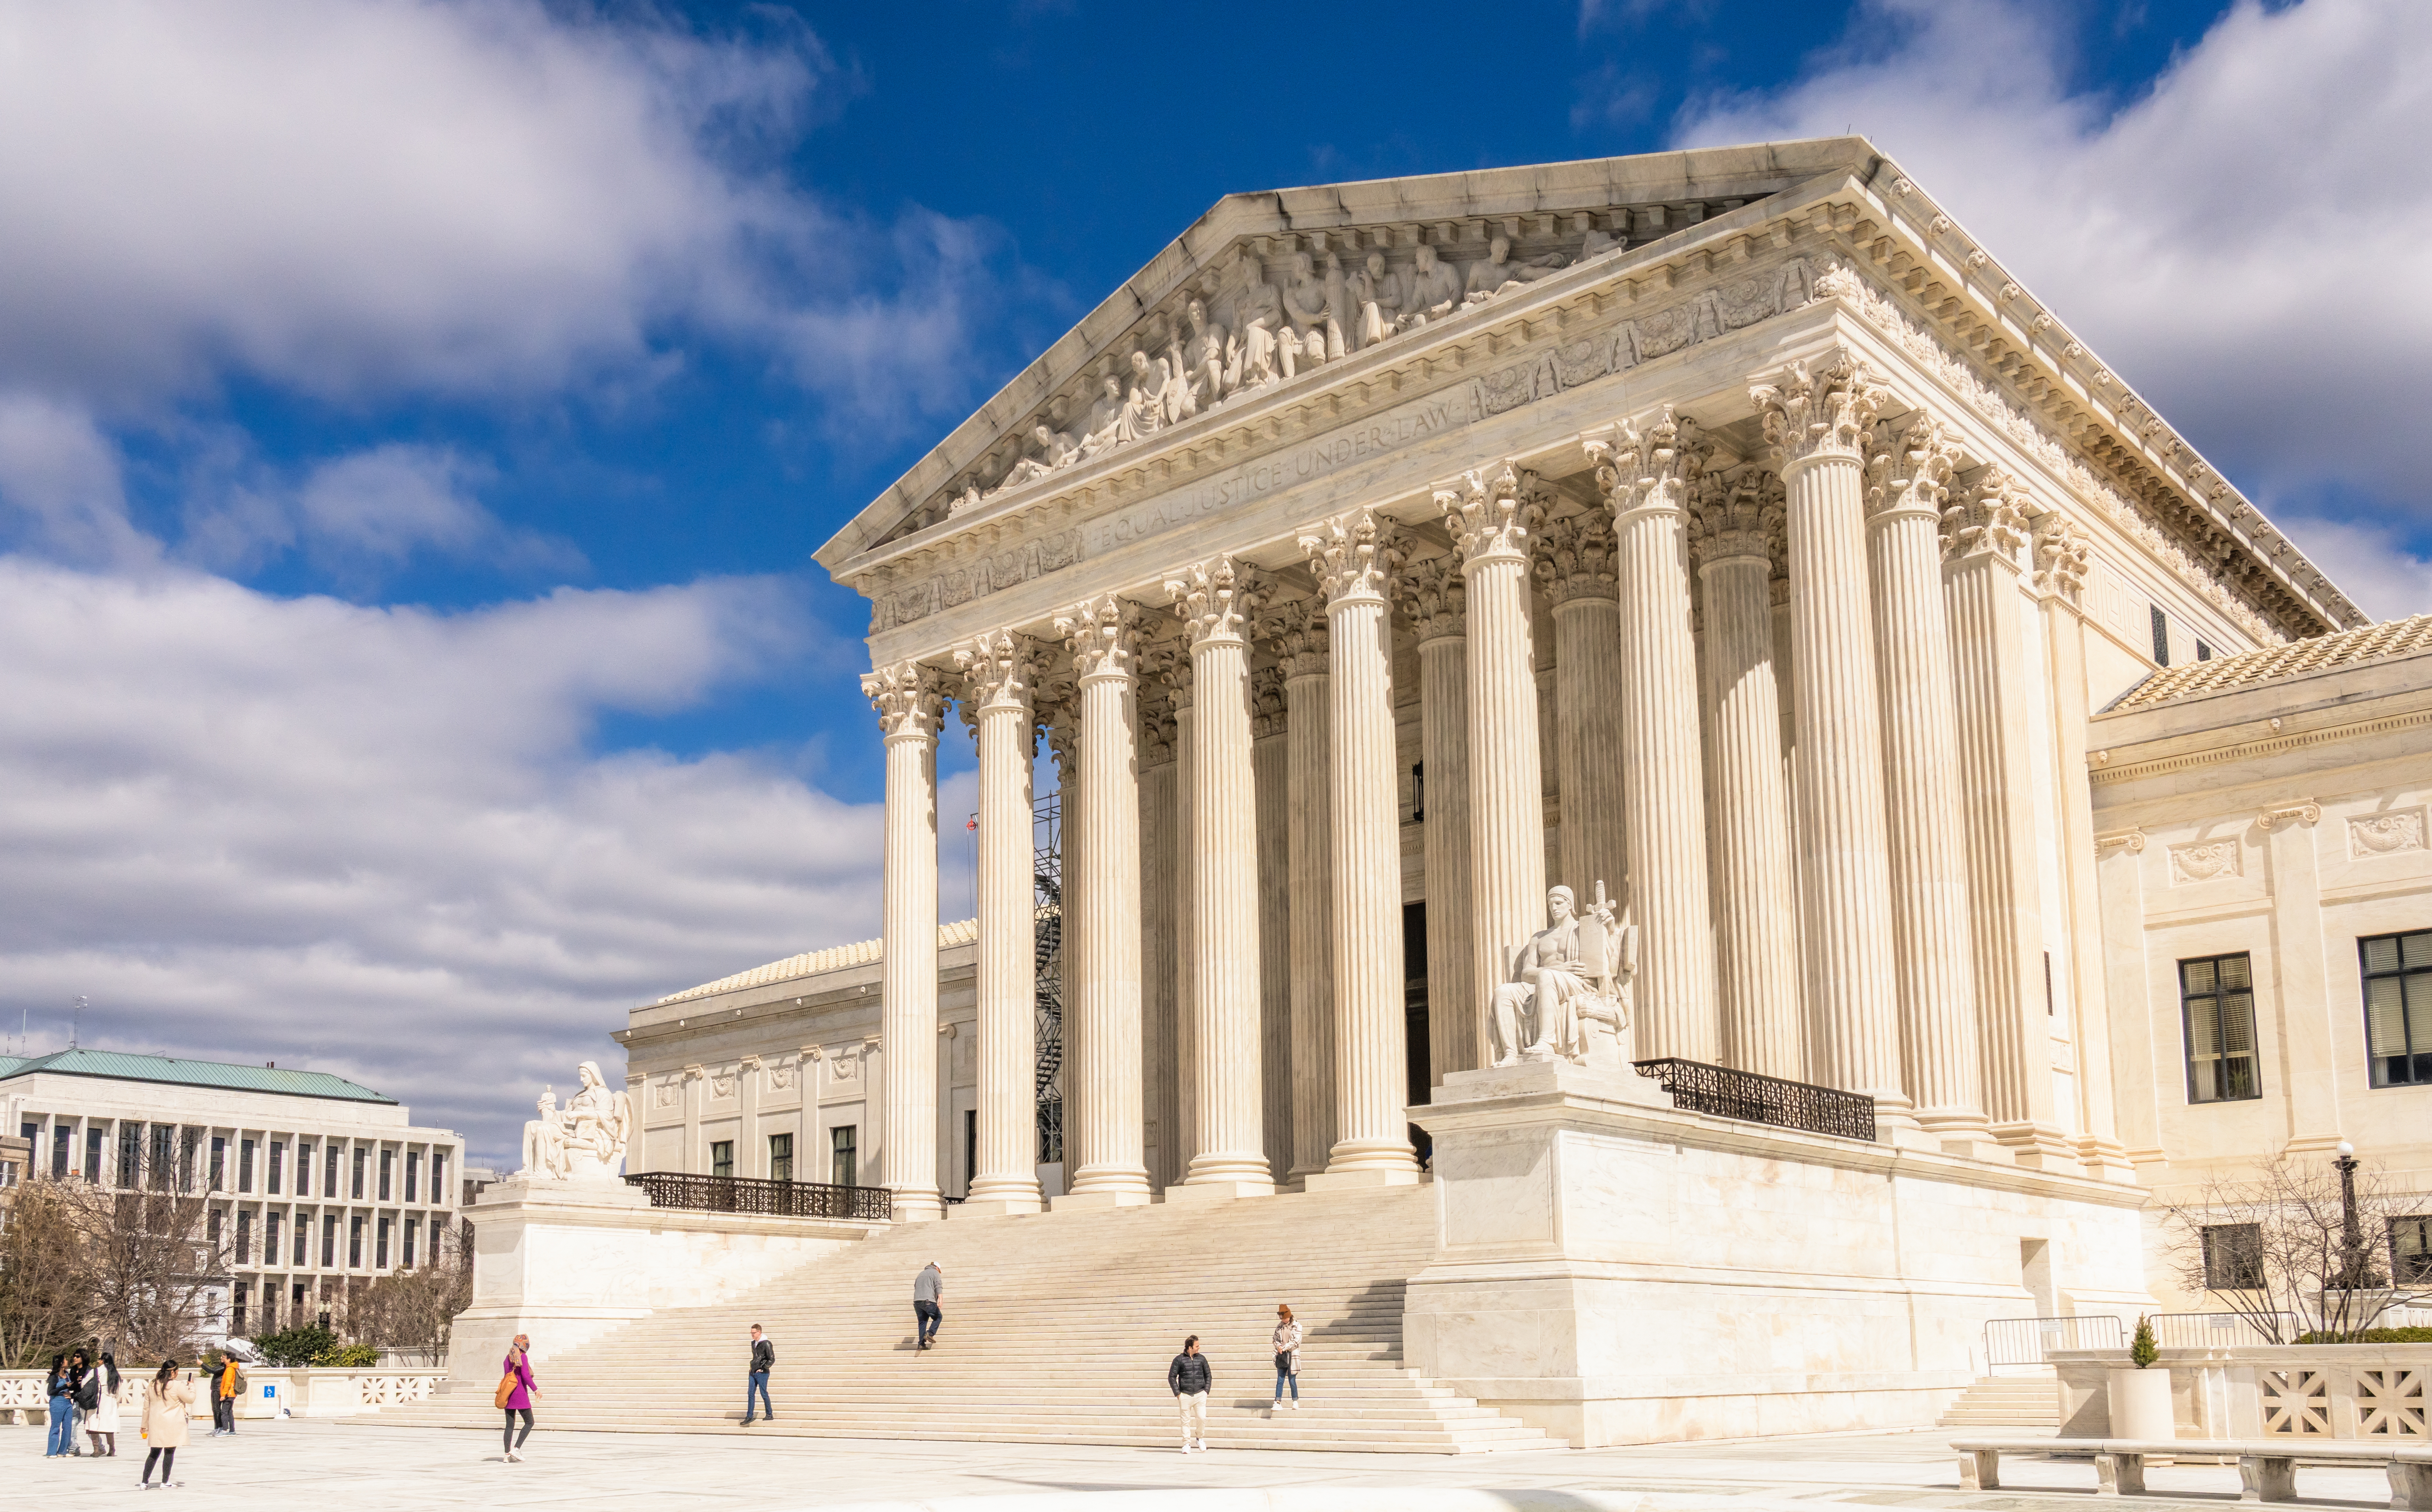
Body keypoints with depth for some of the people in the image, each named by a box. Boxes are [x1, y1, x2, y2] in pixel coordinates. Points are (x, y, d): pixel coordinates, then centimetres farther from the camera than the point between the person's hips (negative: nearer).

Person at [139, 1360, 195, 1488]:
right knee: (169, 1452, 3)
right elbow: (191, 1399, -2)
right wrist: (192, 1386, 15)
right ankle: (165, 1481, 6)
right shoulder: (178, 1385, -12)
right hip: (172, 1425, -5)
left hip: (156, 1425, 5)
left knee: (155, 1453, 12)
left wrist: (145, 1425, 20)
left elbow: (146, 1407, 12)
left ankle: (145, 1481, 11)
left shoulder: (152, 1385, 6)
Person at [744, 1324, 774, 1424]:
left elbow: (772, 1359, -15)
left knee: (764, 1394, -1)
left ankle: (770, 1415, 11)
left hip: (762, 1373, -8)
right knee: (750, 1393, 4)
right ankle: (749, 1416, 7)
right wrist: (753, 1366, 14)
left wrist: (763, 1369, -12)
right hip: (753, 1373, 8)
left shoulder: (766, 1344, -13)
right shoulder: (753, 1343, 11)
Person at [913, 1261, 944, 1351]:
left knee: (922, 1322, 9)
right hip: (928, 1301, -6)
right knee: (938, 1317, 10)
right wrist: (940, 1299, -21)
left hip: (917, 1302, 6)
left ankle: (922, 1344, 3)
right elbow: (939, 1287, -8)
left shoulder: (921, 1274, 29)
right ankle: (930, 1334, -6)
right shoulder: (936, 1273, 8)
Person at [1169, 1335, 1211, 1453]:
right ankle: (1187, 1444, 9)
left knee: (1202, 1418, -9)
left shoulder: (1202, 1359, 8)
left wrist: (1206, 1391, 6)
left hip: (1200, 1395, 1)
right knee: (1186, 1421, 0)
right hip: (1185, 1395, -1)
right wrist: (1177, 1393, -3)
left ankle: (1200, 1438, 15)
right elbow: (1172, 1377, 3)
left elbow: (1208, 1376, 17)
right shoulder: (1179, 1359, 0)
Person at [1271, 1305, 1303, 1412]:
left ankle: (1296, 1402, 16)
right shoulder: (1279, 1327, 10)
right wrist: (1279, 1346, -8)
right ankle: (1278, 1404, -3)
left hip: (1292, 1356, -4)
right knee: (1280, 1380, -1)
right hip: (1281, 1356, 4)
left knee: (1292, 1380, 0)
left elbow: (1296, 1341, -11)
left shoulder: (1297, 1326, -4)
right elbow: (1275, 1339, 14)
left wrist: (1284, 1348, -15)